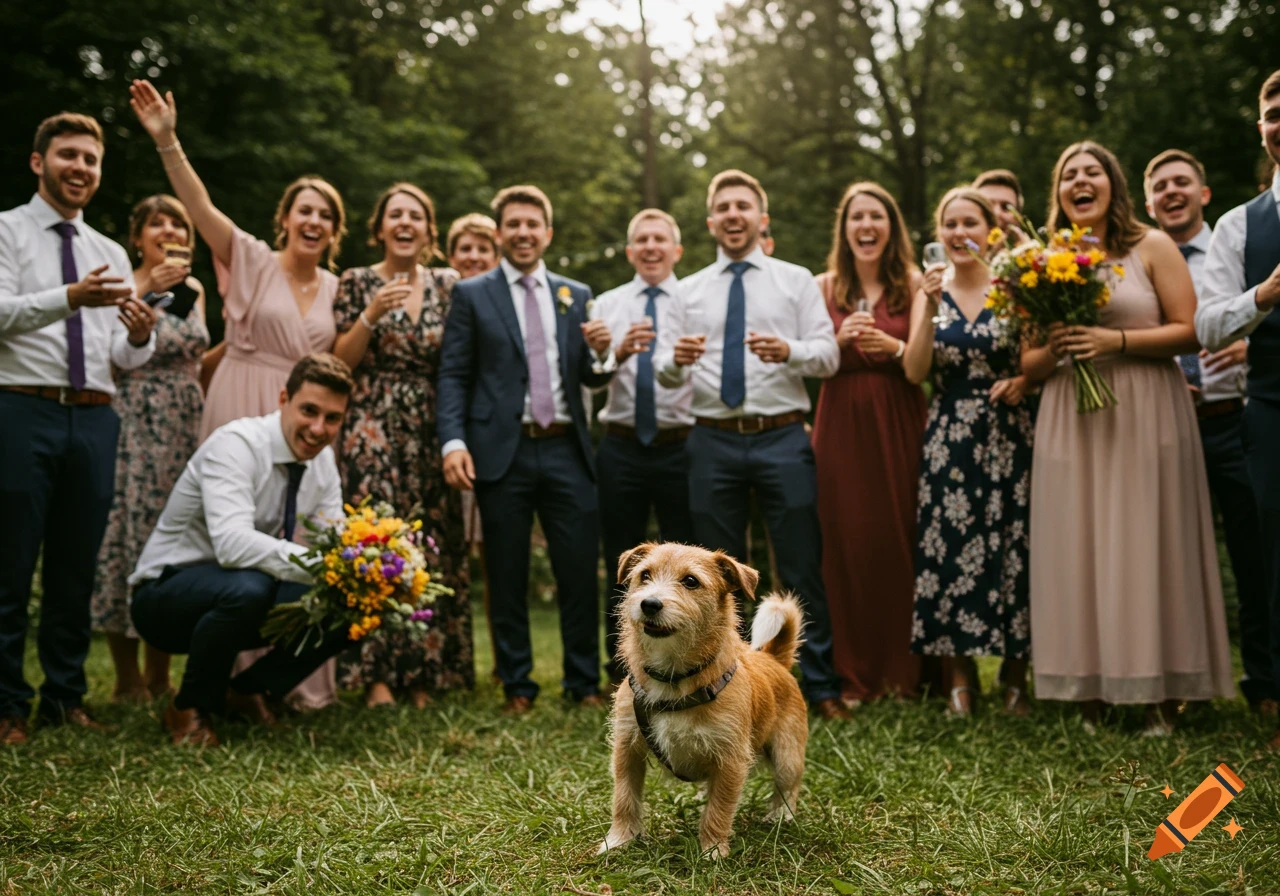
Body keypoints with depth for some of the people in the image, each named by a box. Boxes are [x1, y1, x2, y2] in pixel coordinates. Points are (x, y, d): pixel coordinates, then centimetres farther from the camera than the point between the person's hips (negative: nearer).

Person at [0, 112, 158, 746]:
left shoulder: (112, 254, 18)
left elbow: (125, 357, 12)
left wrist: (139, 336, -11)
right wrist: (71, 297, -28)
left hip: (93, 419, 5)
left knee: (76, 569, 10)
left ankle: (66, 698, 19)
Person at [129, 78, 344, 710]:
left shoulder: (336, 288, 12)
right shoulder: (253, 260, 0)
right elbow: (199, 205, -14)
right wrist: (167, 141, -25)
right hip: (243, 414, -4)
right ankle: (245, 677, 9)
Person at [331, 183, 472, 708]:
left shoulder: (447, 285, 11)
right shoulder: (357, 283, 5)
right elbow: (341, 362, 0)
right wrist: (370, 317, -13)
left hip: (431, 431, 3)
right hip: (373, 431, -2)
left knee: (433, 548, 0)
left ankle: (424, 673, 8)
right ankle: (376, 674, -2)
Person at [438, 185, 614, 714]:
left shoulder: (577, 297, 15)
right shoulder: (471, 295, 7)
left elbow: (590, 380, 15)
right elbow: (453, 376, 1)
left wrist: (600, 352, -7)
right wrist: (453, 442, -12)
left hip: (566, 451, 2)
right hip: (503, 453, -2)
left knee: (580, 572, 2)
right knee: (507, 578, 4)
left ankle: (584, 684, 14)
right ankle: (517, 687, 15)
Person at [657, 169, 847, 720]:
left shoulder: (796, 281, 7)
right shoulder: (689, 291, 13)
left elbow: (829, 355, 0)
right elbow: (667, 375, 8)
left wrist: (789, 351, -21)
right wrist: (676, 359, -15)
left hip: (782, 438, -2)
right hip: (713, 442, 2)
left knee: (802, 569, 0)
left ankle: (820, 686, 10)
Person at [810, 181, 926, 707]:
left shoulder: (912, 283, 4)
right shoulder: (823, 287, 8)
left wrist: (894, 348, -19)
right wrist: (840, 338, -14)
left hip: (898, 425, -1)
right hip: (840, 424, 1)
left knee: (899, 540, -2)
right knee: (845, 541, -1)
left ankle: (903, 671, 9)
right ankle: (855, 674, 9)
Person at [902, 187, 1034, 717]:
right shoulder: (931, 293, 7)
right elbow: (915, 372, -4)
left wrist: (1024, 380, -13)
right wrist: (930, 308, -14)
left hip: (1009, 438, -1)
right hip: (950, 440, 1)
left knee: (1013, 548, 0)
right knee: (950, 550, -2)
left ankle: (1015, 676, 12)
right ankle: (961, 677, 8)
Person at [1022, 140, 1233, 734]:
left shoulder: (1152, 247, 4)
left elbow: (1190, 330, -4)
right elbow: (1029, 364, 12)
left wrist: (1115, 339, -15)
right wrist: (1055, 349, -9)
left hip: (1146, 418, -3)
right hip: (1071, 425, 3)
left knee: (1146, 548, -4)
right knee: (1079, 552, 0)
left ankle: (1160, 696, 4)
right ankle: (1090, 695, 6)